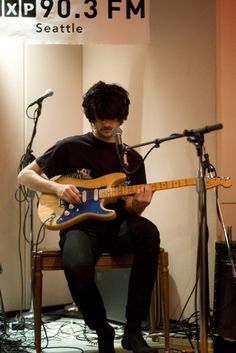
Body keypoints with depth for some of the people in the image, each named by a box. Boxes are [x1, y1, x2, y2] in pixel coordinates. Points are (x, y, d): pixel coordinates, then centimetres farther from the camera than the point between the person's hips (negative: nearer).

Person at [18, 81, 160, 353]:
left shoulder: (132, 158, 14)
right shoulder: (70, 147, 5)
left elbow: (130, 209, 12)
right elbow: (24, 175, 7)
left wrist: (138, 204, -13)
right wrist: (57, 188, -11)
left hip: (117, 227, 3)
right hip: (80, 225, -3)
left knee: (147, 232, -35)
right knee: (77, 267, -39)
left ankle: (133, 329, -24)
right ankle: (103, 331, -6)